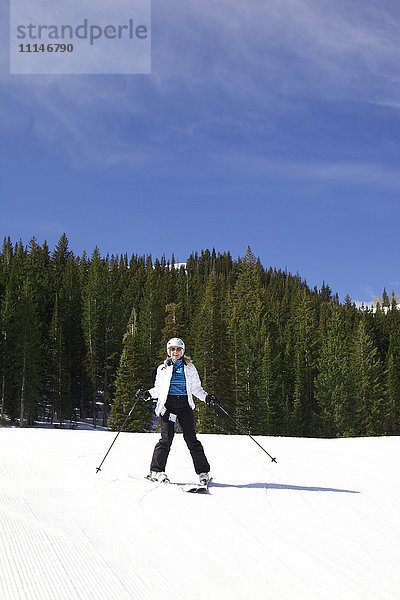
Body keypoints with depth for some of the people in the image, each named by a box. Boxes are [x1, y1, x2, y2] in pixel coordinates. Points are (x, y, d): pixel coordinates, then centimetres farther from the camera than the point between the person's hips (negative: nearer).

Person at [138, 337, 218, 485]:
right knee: (167, 437, -12)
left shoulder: (189, 368, 13)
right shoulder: (163, 369, 12)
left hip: (184, 405, 1)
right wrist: (149, 394, -3)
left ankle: (203, 472, 0)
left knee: (191, 438, -6)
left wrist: (206, 397, 0)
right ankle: (156, 471, -5)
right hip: (168, 404, 0)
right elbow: (158, 389, 17)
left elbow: (196, 388, 16)